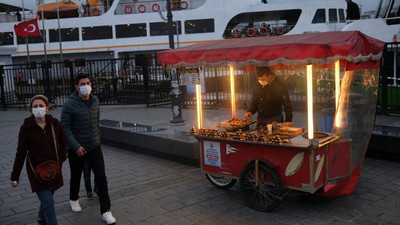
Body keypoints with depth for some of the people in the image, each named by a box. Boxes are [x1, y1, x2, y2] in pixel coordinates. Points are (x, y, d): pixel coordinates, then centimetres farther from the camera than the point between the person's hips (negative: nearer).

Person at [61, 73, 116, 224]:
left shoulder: (95, 101, 0)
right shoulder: (70, 104, -15)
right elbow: (65, 127, -16)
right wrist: (76, 146, -23)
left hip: (95, 147, 3)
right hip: (77, 149, -3)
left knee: (101, 178, -3)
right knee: (76, 177, 18)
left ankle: (106, 211, 3)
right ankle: (74, 199, 47)